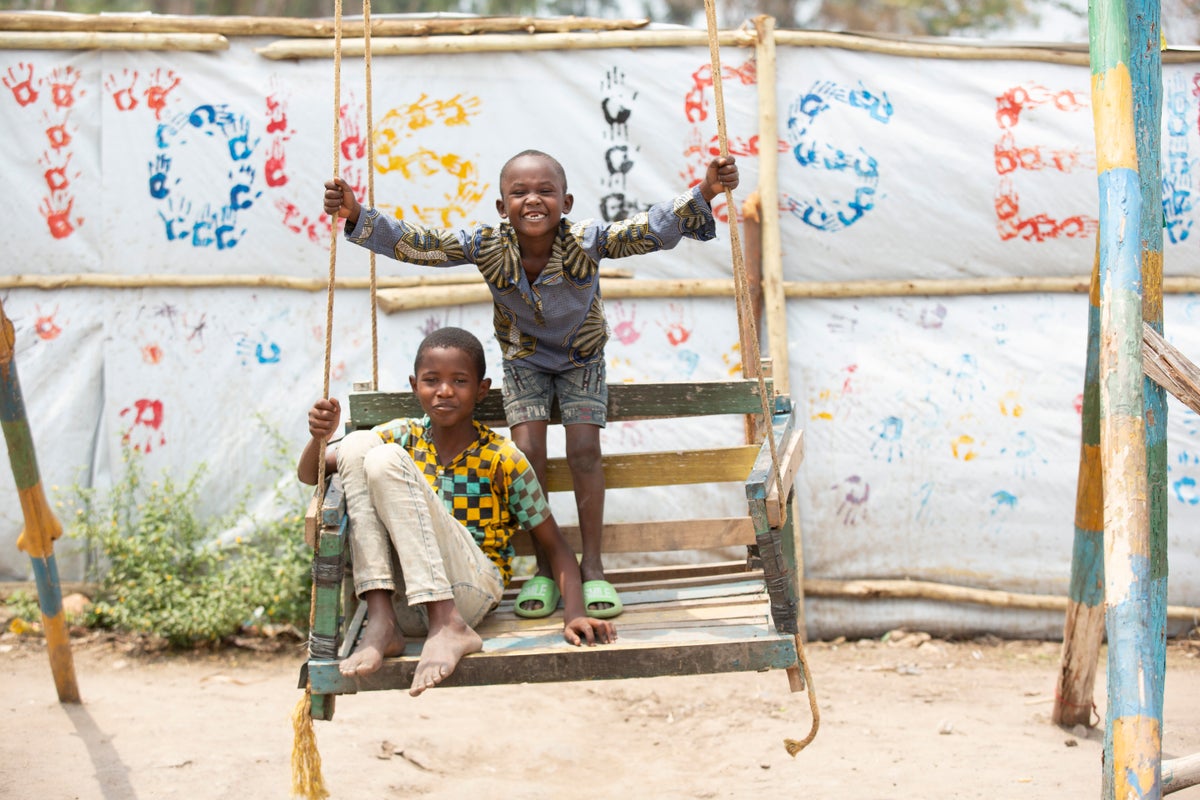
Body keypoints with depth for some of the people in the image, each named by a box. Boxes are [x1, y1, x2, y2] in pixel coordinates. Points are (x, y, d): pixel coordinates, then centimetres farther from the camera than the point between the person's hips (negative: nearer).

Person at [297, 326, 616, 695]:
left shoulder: (503, 460, -1)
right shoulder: (402, 437, 9)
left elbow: (556, 547, 1)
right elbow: (310, 474, 12)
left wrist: (574, 614, -17)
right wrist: (319, 438, -12)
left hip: (469, 593, -4)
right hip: (406, 603, 4)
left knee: (386, 459, -20)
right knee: (357, 445, -11)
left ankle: (448, 627, -29)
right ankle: (381, 623, -22)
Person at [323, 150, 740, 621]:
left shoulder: (587, 241, -28)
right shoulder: (486, 246, -25)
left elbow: (656, 229, -34)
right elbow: (414, 244, -27)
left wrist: (704, 193, -49)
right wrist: (357, 217, -39)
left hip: (582, 360, -1)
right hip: (524, 362, 1)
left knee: (584, 451, -12)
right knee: (528, 453, -11)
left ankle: (592, 565, 3)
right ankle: (544, 568, 4)